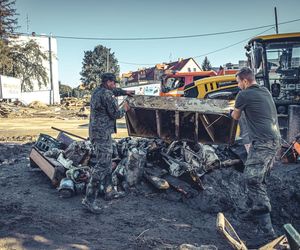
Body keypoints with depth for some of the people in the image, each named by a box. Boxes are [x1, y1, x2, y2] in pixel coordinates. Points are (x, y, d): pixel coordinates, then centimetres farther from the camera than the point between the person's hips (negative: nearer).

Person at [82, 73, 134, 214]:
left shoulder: (97, 91, 14)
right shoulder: (107, 94, -16)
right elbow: (115, 114, -12)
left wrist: (124, 92, 38)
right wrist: (124, 109, 6)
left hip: (95, 132, 11)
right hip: (102, 133, -11)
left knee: (106, 162, 20)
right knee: (102, 165, -10)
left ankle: (109, 191, 30)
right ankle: (89, 199, -10)